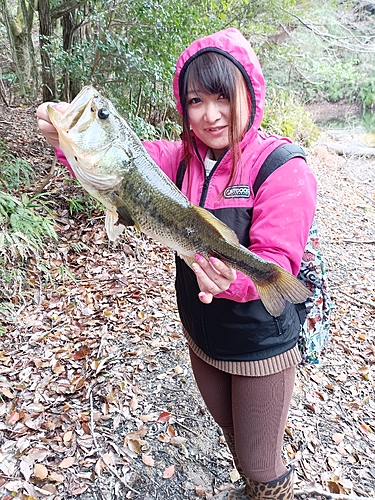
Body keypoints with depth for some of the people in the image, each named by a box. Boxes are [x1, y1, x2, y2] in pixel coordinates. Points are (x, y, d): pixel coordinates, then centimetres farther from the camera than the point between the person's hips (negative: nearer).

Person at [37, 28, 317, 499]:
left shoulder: (282, 167, -21)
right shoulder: (183, 157, -4)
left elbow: (278, 261, -27)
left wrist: (234, 279, -48)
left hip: (260, 345, -6)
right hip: (200, 332, 6)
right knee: (231, 434, 32)